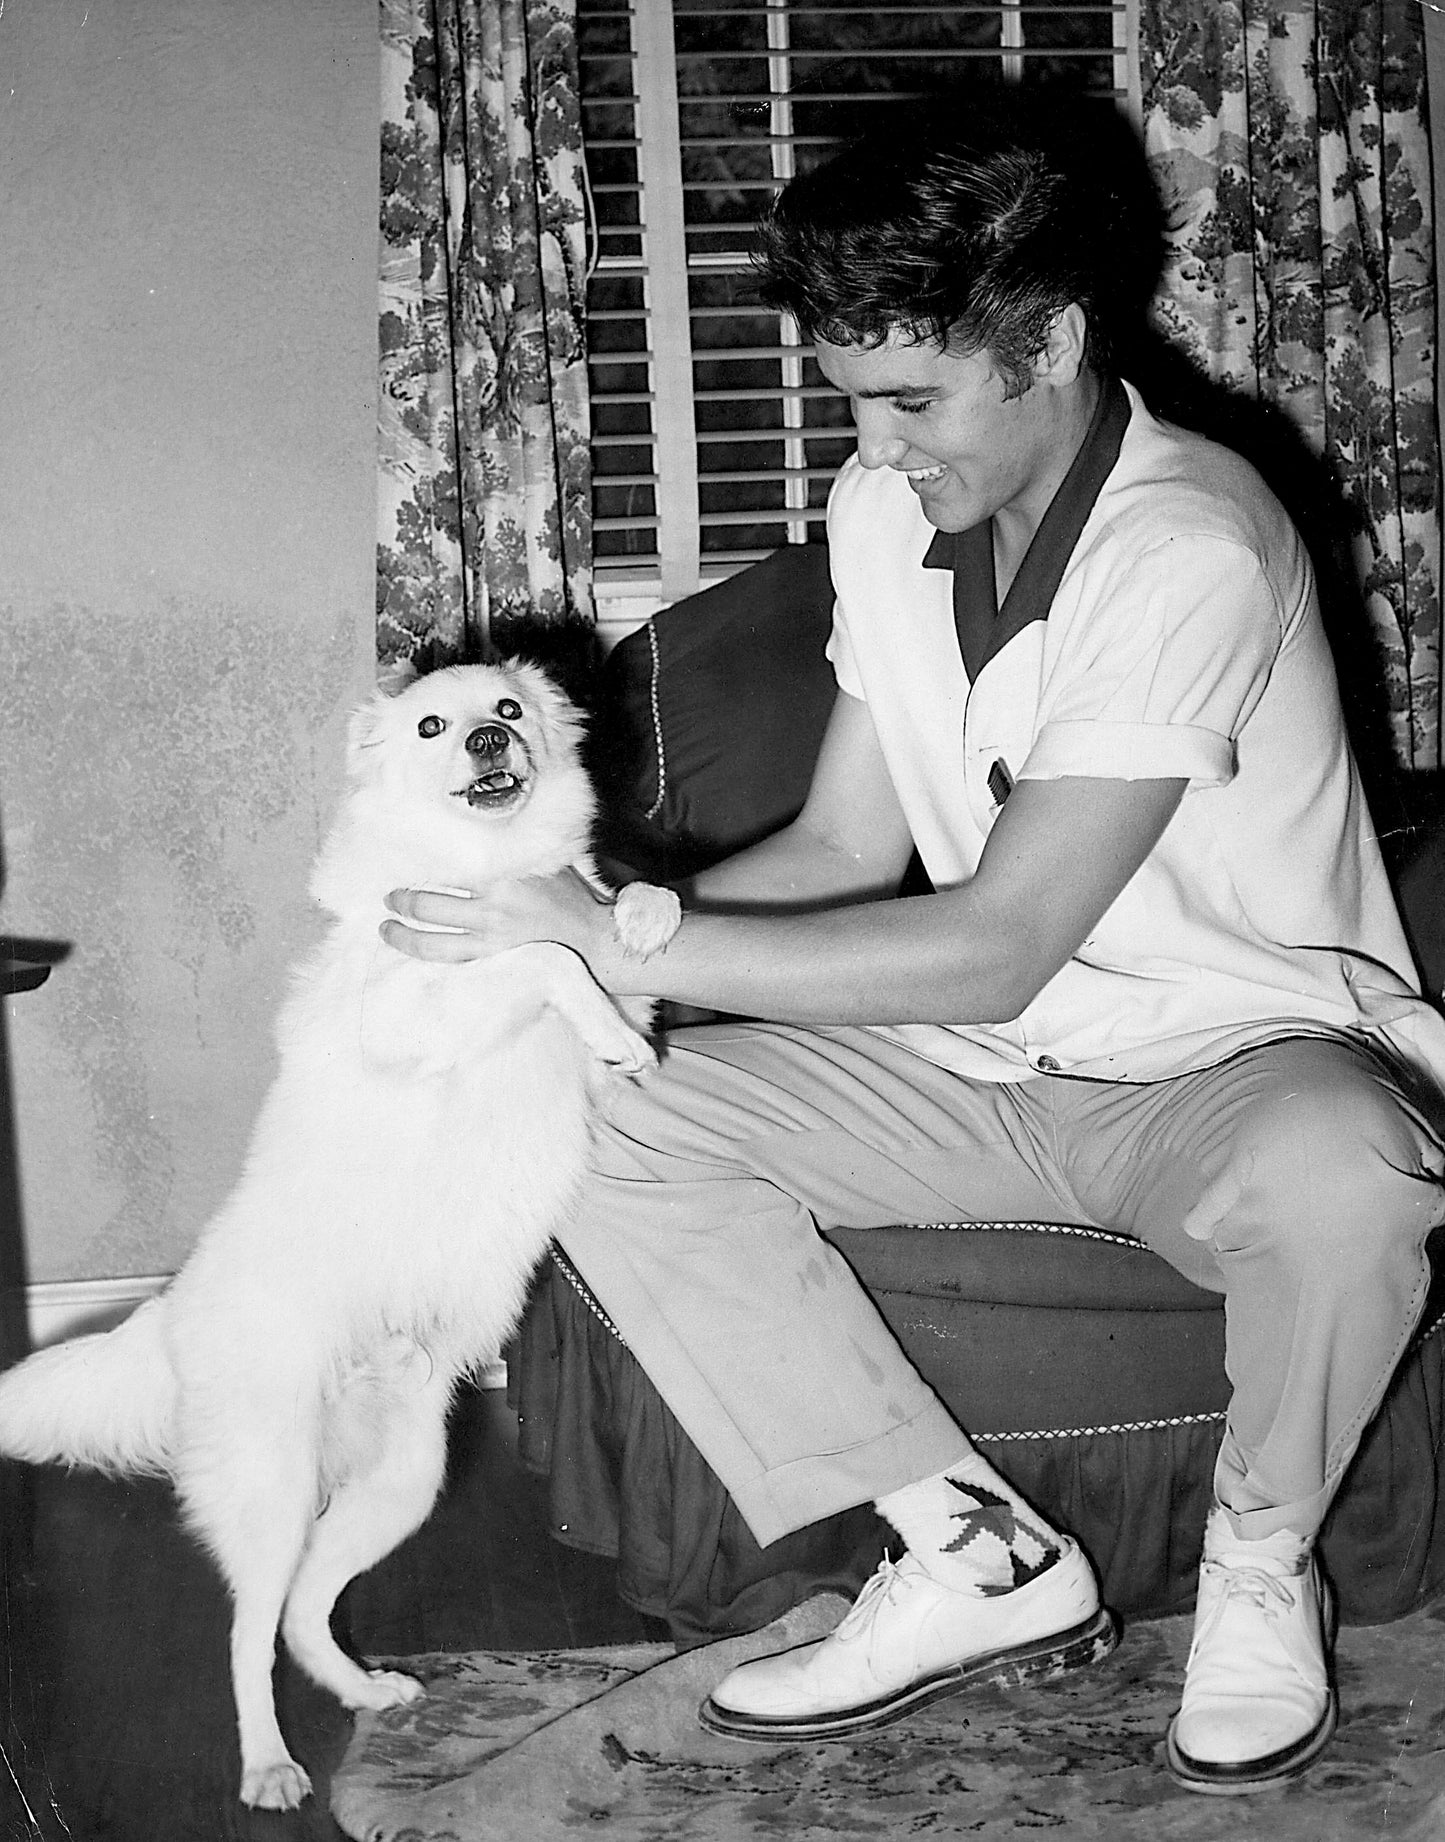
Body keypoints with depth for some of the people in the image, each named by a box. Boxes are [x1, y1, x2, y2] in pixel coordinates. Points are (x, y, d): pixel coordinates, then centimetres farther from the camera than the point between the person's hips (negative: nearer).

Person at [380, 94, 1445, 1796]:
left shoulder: (1187, 554, -24)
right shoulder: (884, 512, -1)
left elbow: (996, 949, -28)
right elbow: (844, 848, 4)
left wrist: (627, 948, -28)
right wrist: (592, 923, -12)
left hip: (1239, 1059, -6)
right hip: (986, 1072, 6)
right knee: (595, 1120, -12)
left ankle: (1259, 1564, -7)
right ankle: (969, 1548, -9)